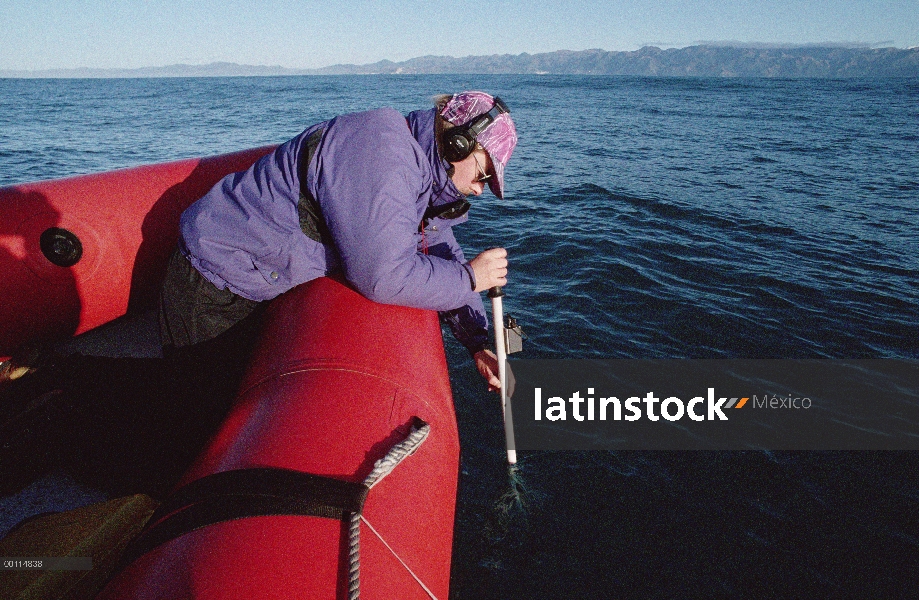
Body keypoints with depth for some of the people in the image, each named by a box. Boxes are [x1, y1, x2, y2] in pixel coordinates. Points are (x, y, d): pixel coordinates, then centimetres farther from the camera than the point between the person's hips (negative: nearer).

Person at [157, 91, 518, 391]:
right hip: (212, 290, -9)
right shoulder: (381, 152, -30)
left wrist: (478, 344, -1)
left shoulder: (421, 167, 2)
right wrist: (469, 278, -21)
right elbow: (381, 276, -37)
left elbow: (442, 250, 8)